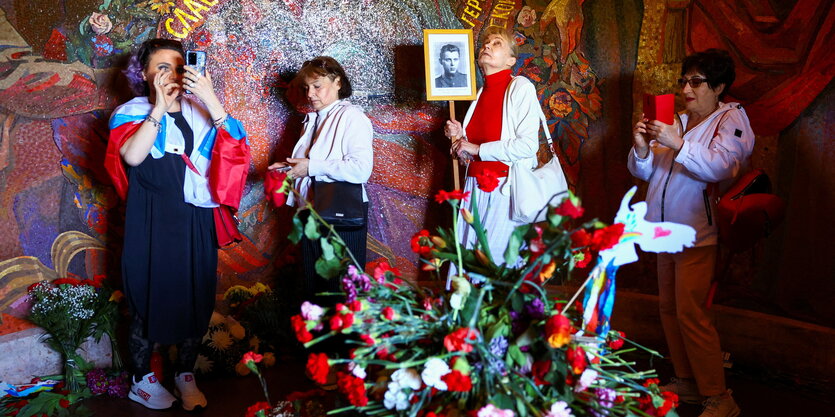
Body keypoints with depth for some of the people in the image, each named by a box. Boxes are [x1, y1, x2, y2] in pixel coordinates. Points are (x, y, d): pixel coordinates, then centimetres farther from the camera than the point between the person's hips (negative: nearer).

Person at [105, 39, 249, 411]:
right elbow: (131, 156, -19)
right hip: (153, 222, -3)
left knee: (196, 295, 7)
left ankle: (185, 375, 23)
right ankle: (142, 380, 20)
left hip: (196, 220, 3)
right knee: (151, 295, 5)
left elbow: (232, 140, -10)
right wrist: (160, 106, -20)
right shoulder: (132, 113, 0)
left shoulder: (198, 110, 7)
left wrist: (210, 99, -22)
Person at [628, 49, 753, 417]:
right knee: (669, 308, 11)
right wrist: (642, 149, -7)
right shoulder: (676, 123, 15)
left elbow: (721, 166, -22)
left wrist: (678, 144, -31)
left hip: (697, 233, -7)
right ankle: (686, 382, 23)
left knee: (690, 312, -12)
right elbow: (643, 171, 13)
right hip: (665, 231, 7)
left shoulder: (731, 119, -3)